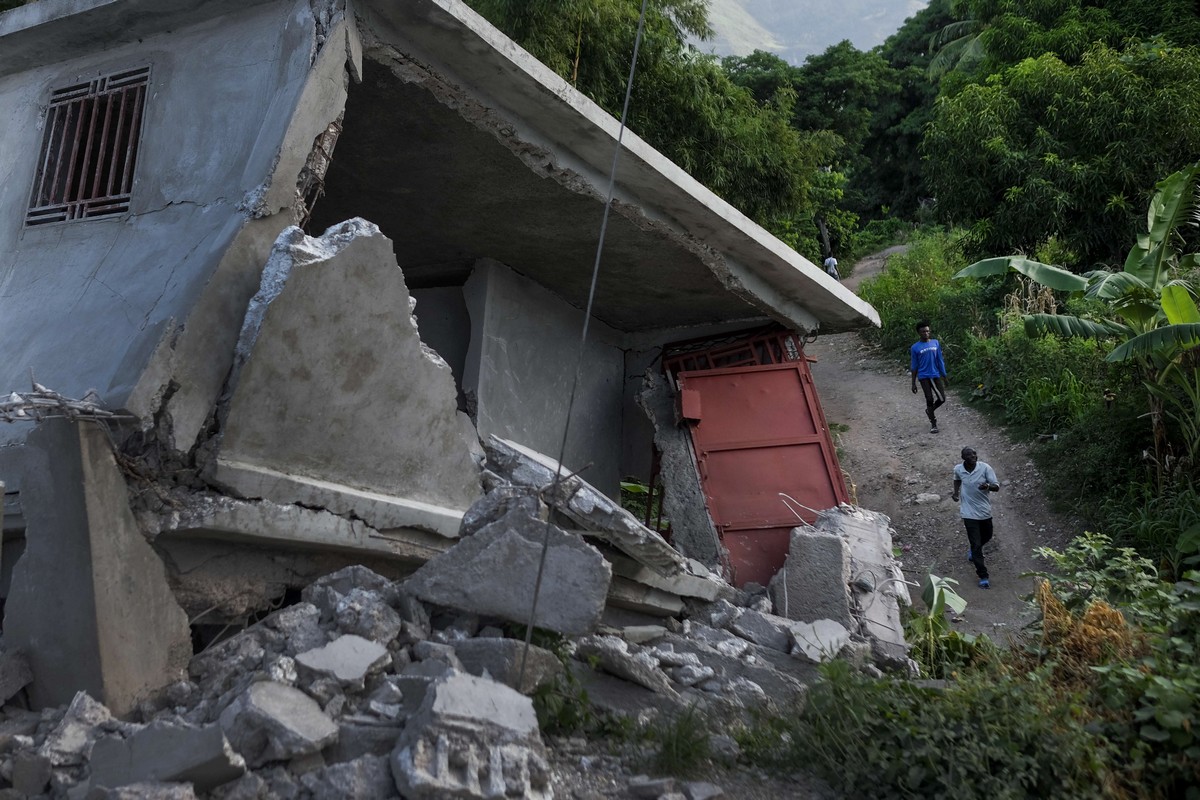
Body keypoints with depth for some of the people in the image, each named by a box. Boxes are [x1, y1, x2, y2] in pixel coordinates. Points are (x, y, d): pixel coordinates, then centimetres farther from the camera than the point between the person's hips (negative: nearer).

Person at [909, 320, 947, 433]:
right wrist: (913, 383, 0)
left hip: (936, 375, 3)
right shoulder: (915, 348, -3)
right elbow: (914, 367, 1)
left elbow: (940, 360, 9)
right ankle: (933, 424, 8)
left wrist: (944, 376, 6)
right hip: (924, 377, -3)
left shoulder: (936, 343, 4)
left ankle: (929, 410, 28)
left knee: (942, 398, -2)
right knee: (930, 399, -4)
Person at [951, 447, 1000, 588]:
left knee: (987, 537, 24)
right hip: (969, 513, -1)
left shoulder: (985, 468, -15)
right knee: (976, 544, -3)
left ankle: (972, 550, 57)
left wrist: (988, 486, -39)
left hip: (985, 511, 1)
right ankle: (983, 576, 6)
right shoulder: (958, 469, -9)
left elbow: (997, 486, -17)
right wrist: (956, 492, 1)